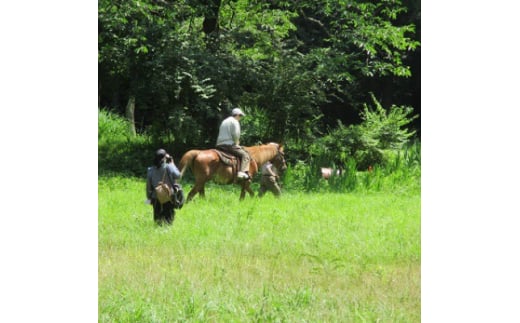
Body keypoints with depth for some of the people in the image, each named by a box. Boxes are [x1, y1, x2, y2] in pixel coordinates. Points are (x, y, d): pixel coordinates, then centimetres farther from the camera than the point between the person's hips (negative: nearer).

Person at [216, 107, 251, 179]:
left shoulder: (224, 121, 24)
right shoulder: (235, 122, -5)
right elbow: (235, 135, -14)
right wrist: (237, 144, 1)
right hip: (229, 144, -9)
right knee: (245, 155, -12)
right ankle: (242, 172, -32)